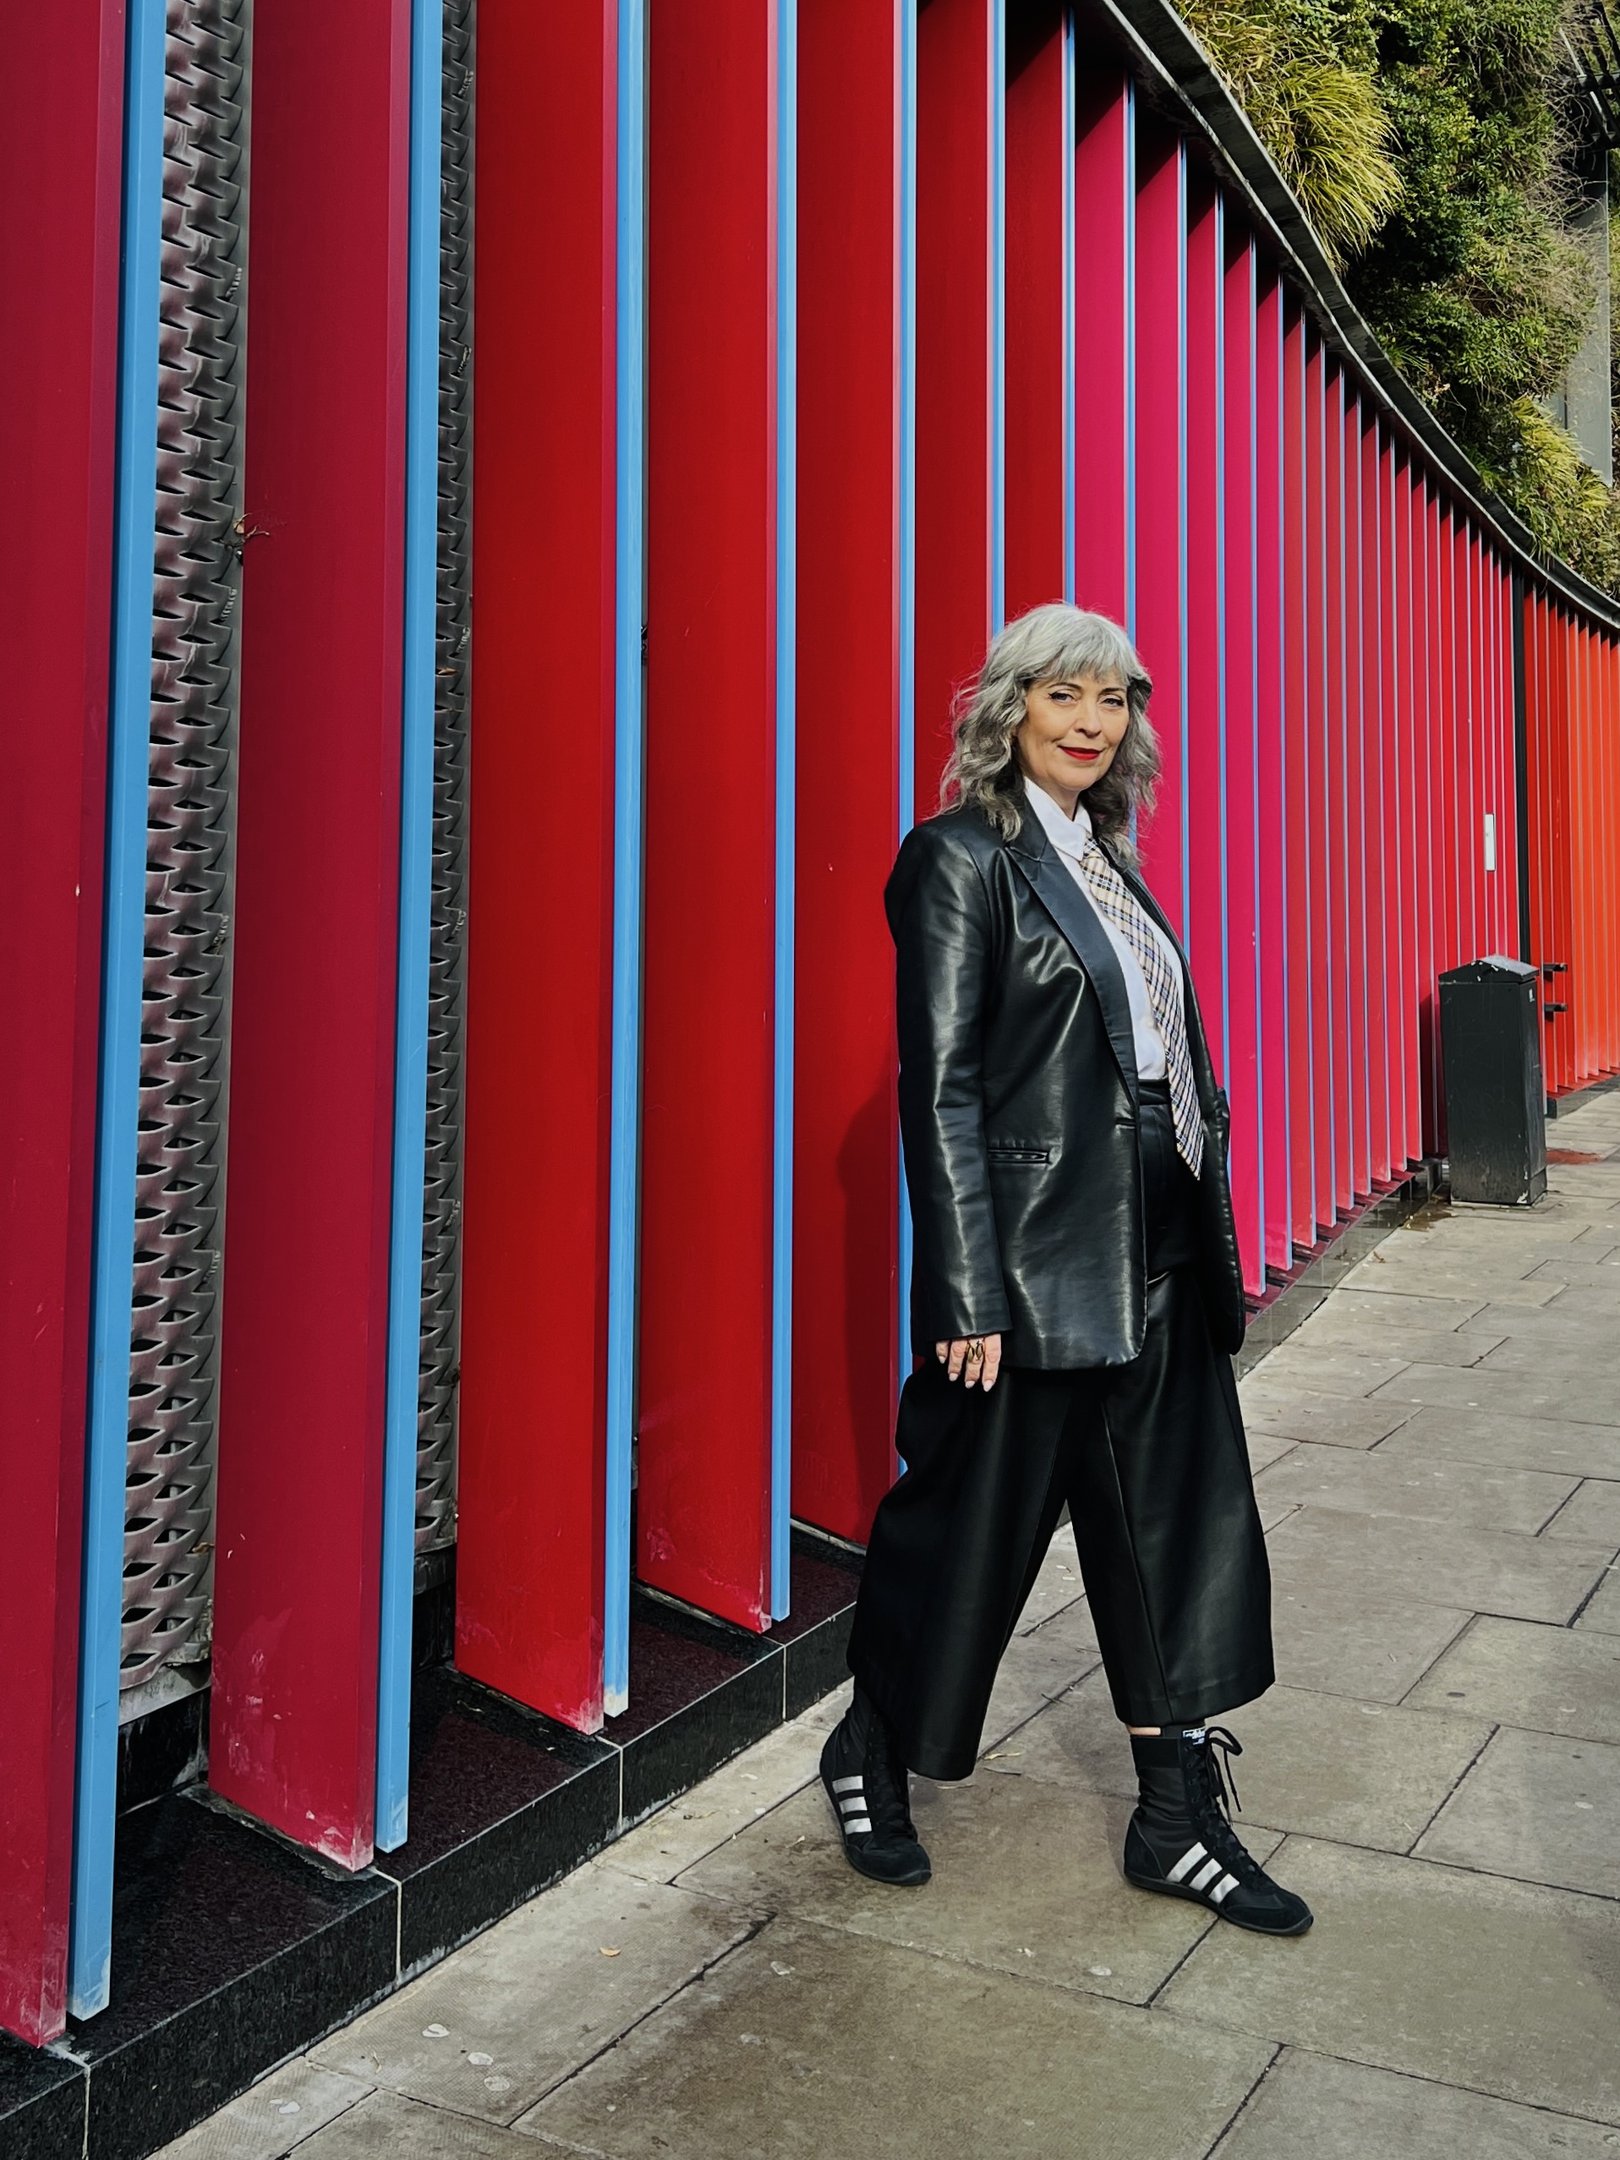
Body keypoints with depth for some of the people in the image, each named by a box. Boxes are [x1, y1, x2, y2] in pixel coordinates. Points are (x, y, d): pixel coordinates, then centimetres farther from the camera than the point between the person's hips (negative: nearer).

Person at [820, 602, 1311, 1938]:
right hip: (1035, 1262, -8)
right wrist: (969, 1296, -19)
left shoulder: (1108, 862, 15)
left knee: (1181, 1530, 11)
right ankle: (871, 1759, 31)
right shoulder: (961, 857, -9)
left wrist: (1208, 1235, 12)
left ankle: (1181, 1821, 25)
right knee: (972, 1531, 6)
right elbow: (941, 1089, -14)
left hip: (1158, 1263, 8)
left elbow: (1171, 1065, 16)